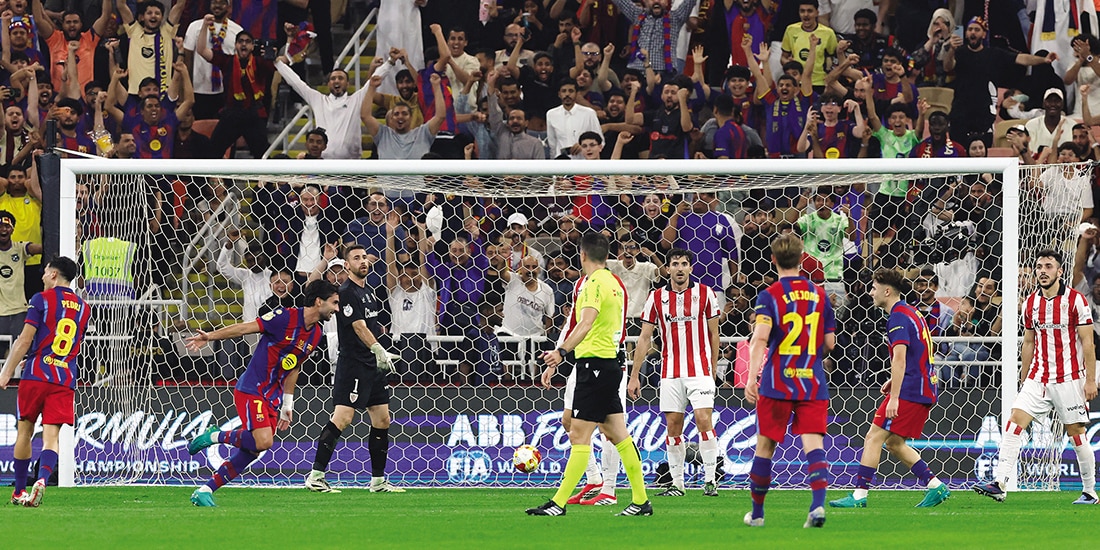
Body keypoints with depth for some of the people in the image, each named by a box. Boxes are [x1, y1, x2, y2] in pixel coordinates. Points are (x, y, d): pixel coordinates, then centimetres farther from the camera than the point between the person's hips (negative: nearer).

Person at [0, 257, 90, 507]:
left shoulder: (42, 299, -2)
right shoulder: (83, 308, 14)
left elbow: (25, 340, -9)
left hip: (36, 375, -3)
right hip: (66, 380, 3)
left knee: (25, 432, 11)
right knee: (51, 436, -3)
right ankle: (42, 480, -29)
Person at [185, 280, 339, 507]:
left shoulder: (316, 334, 10)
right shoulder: (286, 317, -14)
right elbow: (246, 328, -11)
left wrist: (287, 405, 20)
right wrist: (210, 336, -18)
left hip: (272, 398, 8)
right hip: (251, 390, -8)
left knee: (252, 451, 3)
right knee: (263, 441, -24)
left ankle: (204, 492, 10)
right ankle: (214, 436, -1)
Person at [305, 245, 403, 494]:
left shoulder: (367, 291, 17)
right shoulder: (347, 292, -11)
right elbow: (358, 327, -21)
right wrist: (379, 350, -29)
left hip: (372, 365, 10)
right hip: (353, 363, -10)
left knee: (382, 419, 9)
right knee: (343, 417, -16)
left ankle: (378, 481, 16)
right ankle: (315, 477, -15)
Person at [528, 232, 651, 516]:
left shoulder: (595, 283, -13)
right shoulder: (613, 283, 18)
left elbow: (586, 323, -30)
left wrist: (561, 352, -41)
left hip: (594, 364, -10)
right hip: (611, 362, 10)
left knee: (579, 436, -9)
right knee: (617, 434, 10)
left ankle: (558, 503, -9)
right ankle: (641, 501, 11)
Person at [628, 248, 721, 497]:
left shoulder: (705, 293, 1)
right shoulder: (657, 297, 4)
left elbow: (713, 334, 9)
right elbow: (645, 338, 7)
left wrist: (713, 370, 9)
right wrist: (634, 376, 4)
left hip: (700, 370, -2)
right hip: (670, 372, 2)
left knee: (704, 420, -12)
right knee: (673, 426, 2)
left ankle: (710, 481, -7)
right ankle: (677, 483, 9)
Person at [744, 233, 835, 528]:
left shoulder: (769, 296, -5)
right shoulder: (819, 294, 8)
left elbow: (760, 338, -19)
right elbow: (829, 343, 13)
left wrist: (752, 377, -24)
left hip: (777, 383, -2)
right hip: (813, 383, 2)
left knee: (765, 445, 10)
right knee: (813, 443, -6)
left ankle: (757, 512, 21)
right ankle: (818, 503, -28)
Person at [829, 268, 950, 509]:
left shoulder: (898, 317, -13)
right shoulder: (912, 313, 18)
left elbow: (900, 358, -22)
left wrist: (895, 396, -26)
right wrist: (894, 381, 26)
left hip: (909, 390, -10)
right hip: (924, 390, 10)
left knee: (874, 438, -8)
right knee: (893, 443, 16)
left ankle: (859, 495, -11)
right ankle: (935, 486, 11)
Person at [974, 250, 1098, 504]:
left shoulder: (1075, 300, -6)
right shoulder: (1030, 303, 8)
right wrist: (1024, 381, 16)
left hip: (1069, 378, -4)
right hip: (1038, 377, 4)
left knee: (1077, 432, 0)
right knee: (1015, 420, -11)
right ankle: (999, 484, -18)